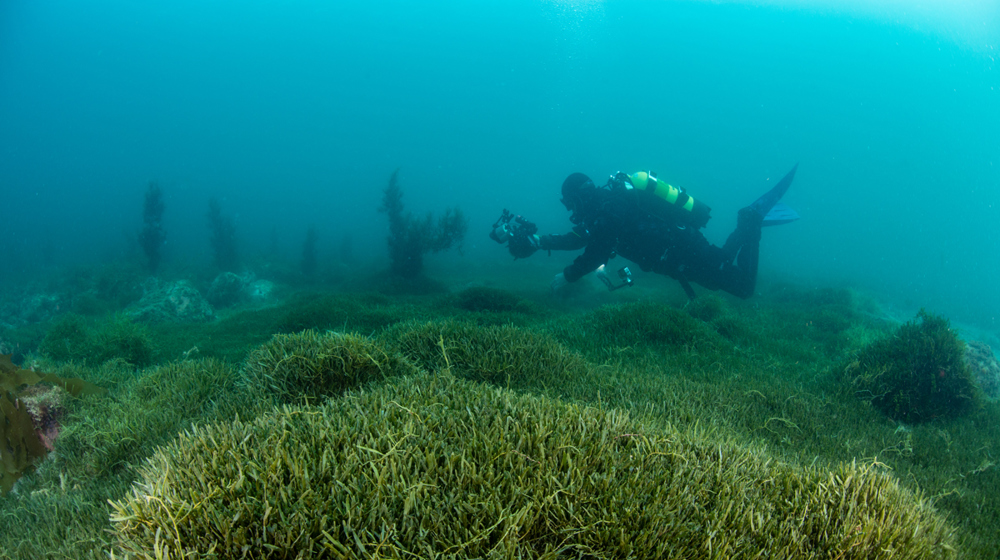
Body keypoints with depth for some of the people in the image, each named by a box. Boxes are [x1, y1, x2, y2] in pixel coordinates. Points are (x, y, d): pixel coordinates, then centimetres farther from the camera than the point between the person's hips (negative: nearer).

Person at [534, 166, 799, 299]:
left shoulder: (608, 210, -22)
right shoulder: (605, 200, 7)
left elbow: (594, 257, -23)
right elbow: (580, 237, 18)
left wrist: (566, 276, -9)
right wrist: (543, 242, 14)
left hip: (685, 250, -9)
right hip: (682, 243, 9)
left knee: (744, 286, -5)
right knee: (723, 270, 28)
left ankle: (751, 221, 4)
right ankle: (752, 218, 22)